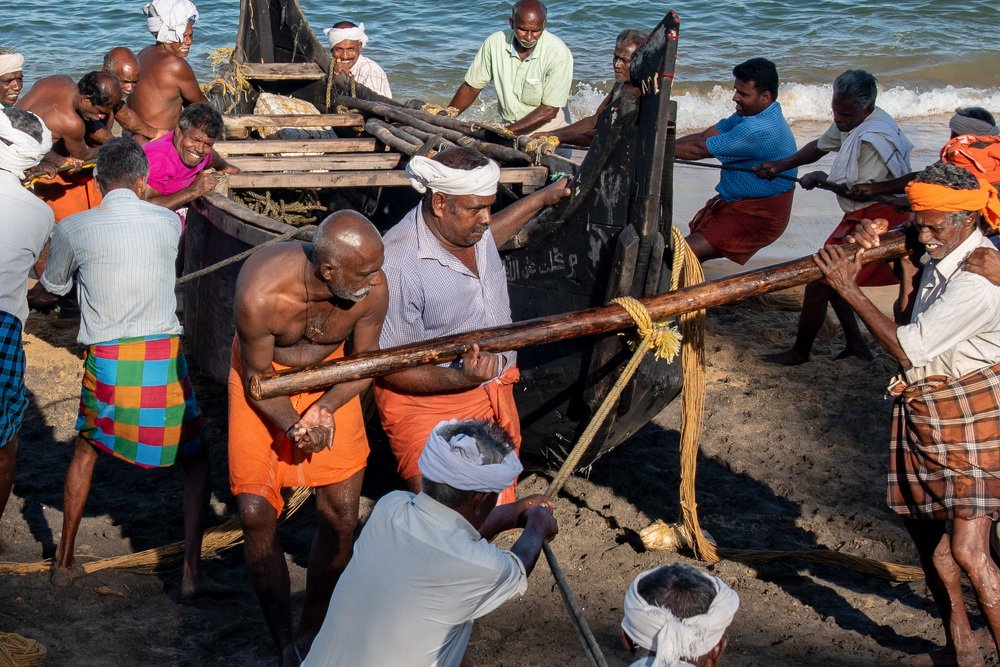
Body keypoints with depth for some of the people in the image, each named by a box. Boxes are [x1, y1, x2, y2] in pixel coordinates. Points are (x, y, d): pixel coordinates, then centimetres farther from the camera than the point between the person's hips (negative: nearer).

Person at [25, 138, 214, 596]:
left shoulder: (71, 229, 0)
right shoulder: (169, 223, 1)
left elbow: (46, 295, 15)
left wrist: (21, 298, 38)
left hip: (106, 359, 1)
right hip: (164, 357, -1)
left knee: (86, 450, 26)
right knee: (195, 459, 16)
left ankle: (65, 561, 31)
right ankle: (192, 571, 7)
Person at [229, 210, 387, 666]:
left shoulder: (373, 288, -28)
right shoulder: (260, 294, -36)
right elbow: (258, 376, -18)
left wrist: (324, 409, -25)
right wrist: (294, 426, -32)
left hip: (329, 375, 2)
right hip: (262, 375, -2)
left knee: (341, 515, -3)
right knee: (256, 513, -6)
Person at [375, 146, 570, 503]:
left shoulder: (468, 226, -6)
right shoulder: (400, 263, -30)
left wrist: (540, 198, 26)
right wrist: (460, 378, -37)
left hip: (494, 394, 8)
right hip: (428, 403, -8)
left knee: (497, 505, 20)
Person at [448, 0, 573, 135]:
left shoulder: (559, 53, -17)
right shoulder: (495, 42, -7)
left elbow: (549, 110, -15)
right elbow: (471, 87, 5)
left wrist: (507, 131, -21)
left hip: (549, 131, -3)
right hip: (509, 126, 3)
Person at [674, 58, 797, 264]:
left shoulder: (760, 130, -26)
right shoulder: (749, 114, 6)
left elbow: (700, 149, -20)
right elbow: (704, 136, 4)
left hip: (757, 217, -10)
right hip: (733, 203, 10)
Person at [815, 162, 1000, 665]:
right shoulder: (940, 256, 6)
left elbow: (906, 348, -22)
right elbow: (909, 326, 11)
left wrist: (848, 287, -19)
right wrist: (907, 265, -2)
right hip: (923, 411, 9)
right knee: (929, 537, 15)